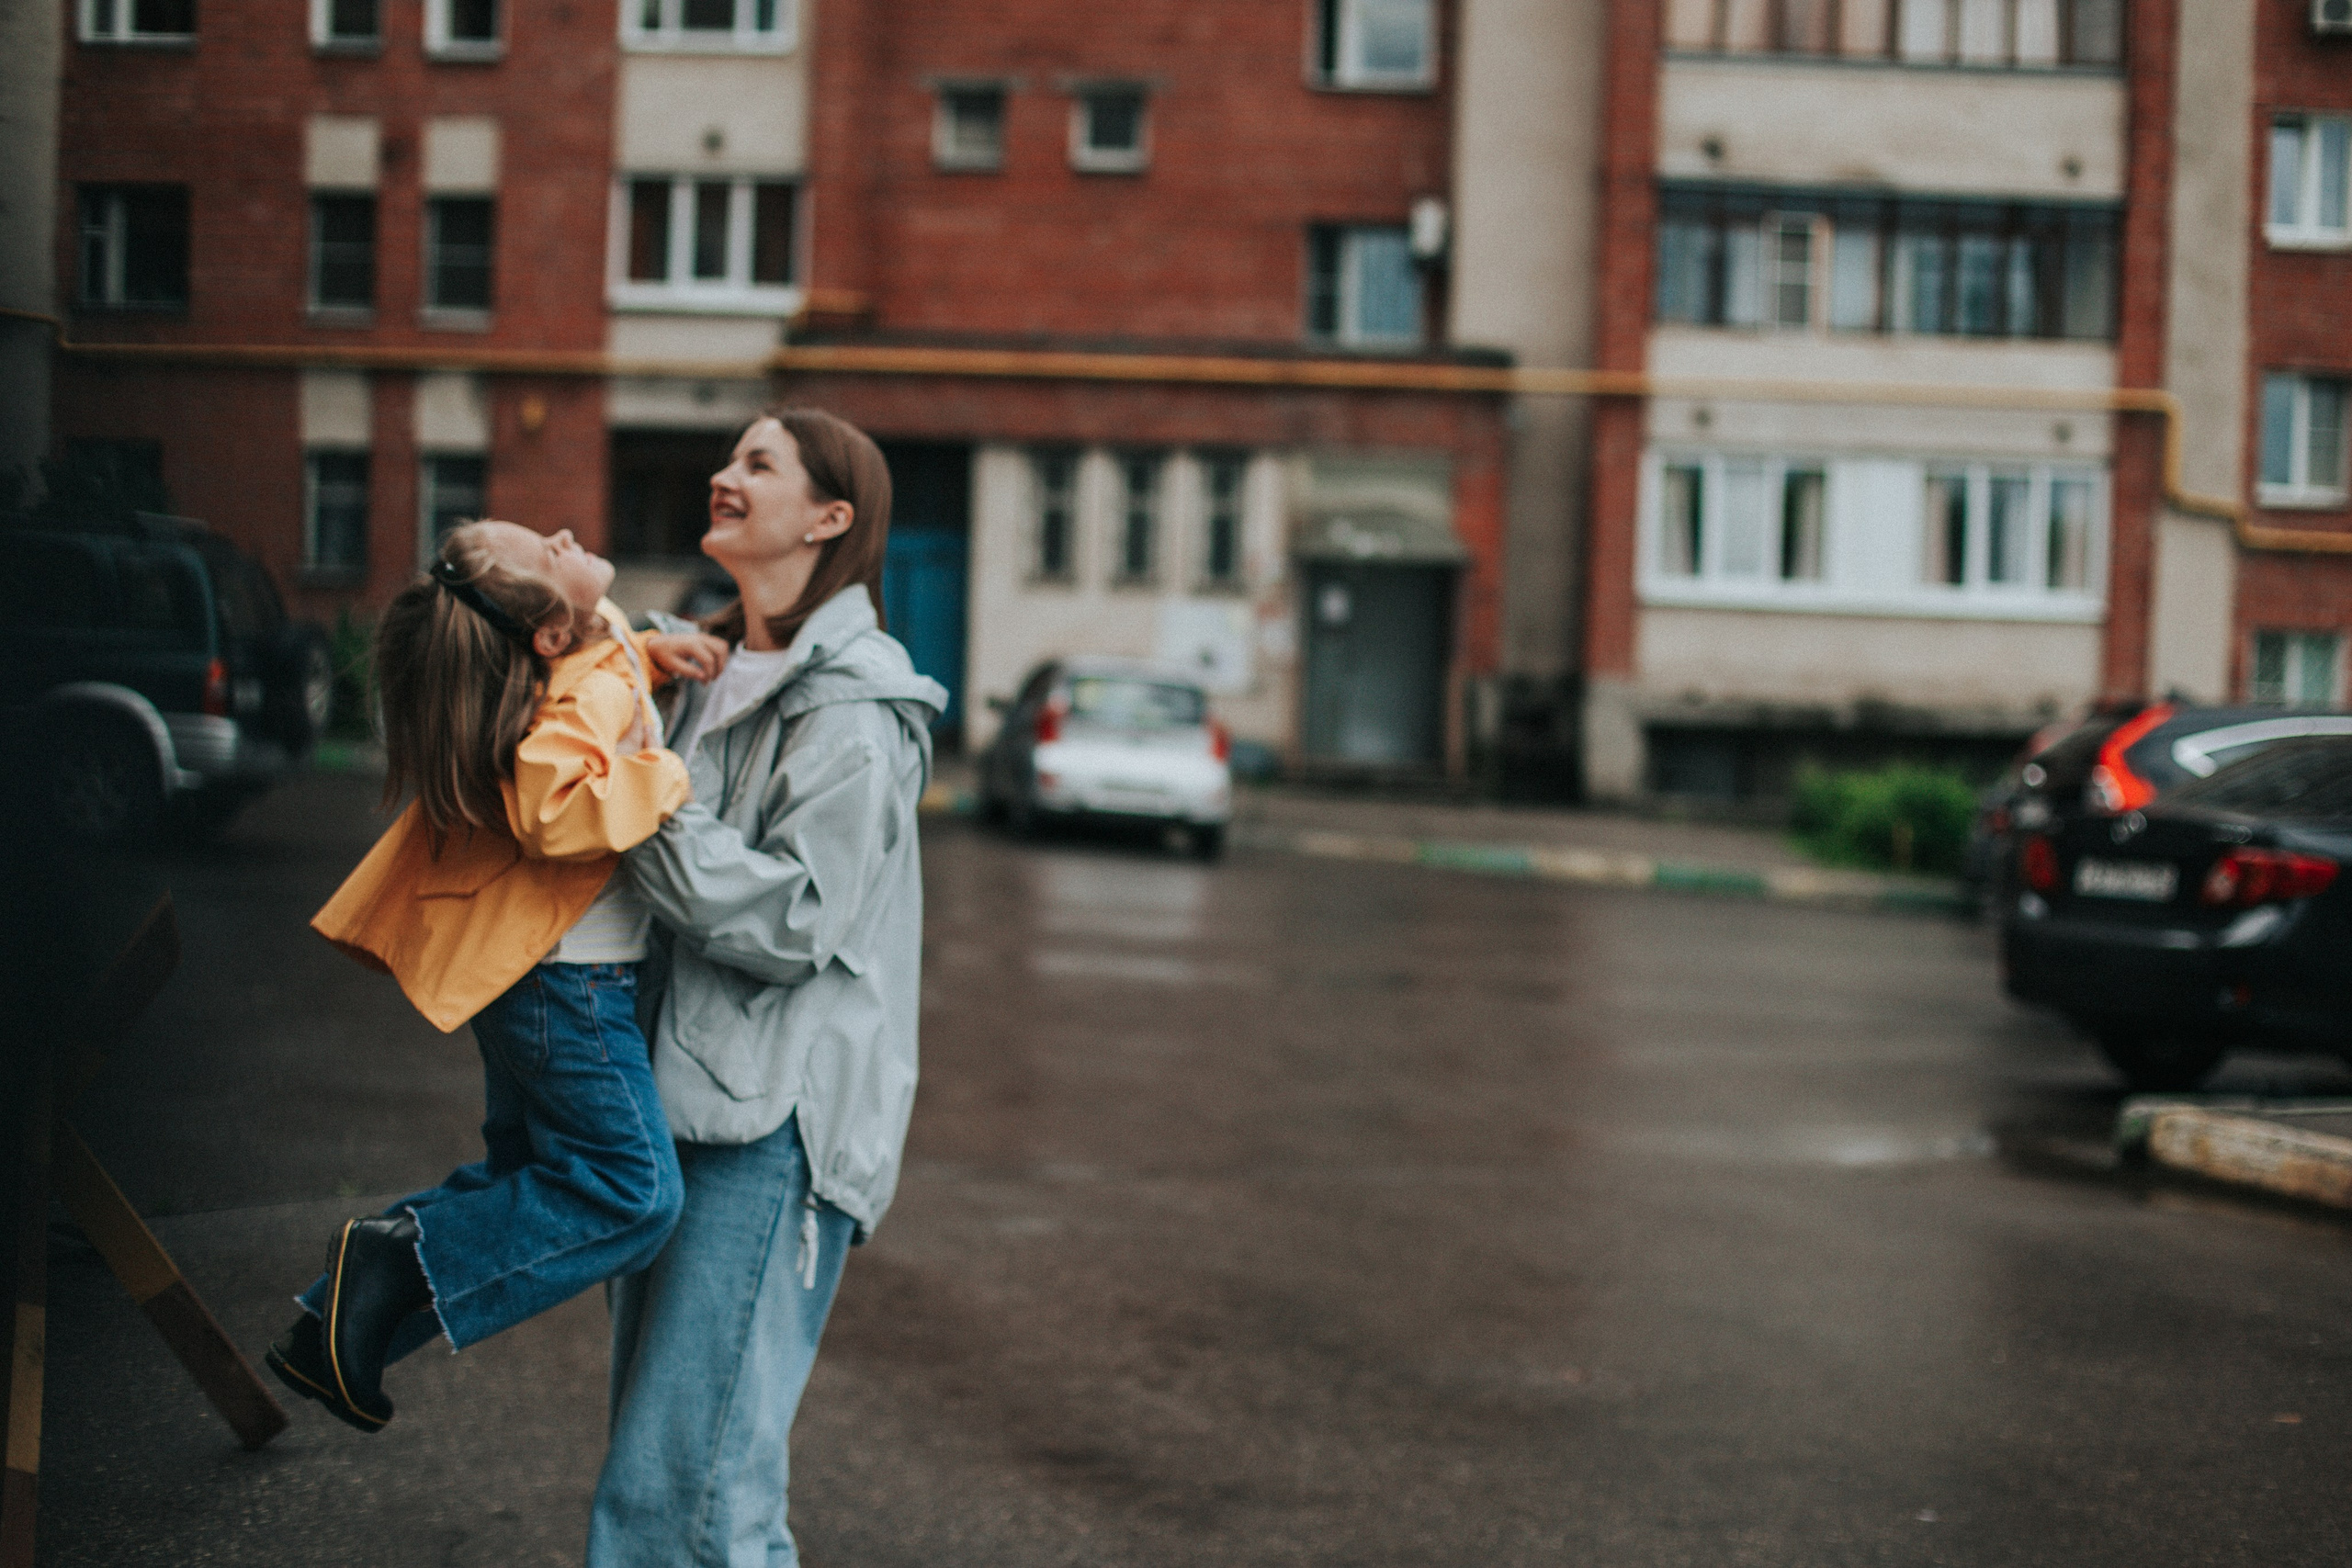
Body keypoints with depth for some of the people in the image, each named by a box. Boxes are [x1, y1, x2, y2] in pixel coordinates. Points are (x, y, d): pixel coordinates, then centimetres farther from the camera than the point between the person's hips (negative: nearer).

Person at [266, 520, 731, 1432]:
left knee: (522, 1181, 18)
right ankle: (393, 1269, -8)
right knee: (632, 1194, -8)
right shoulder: (588, 696, -24)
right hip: (568, 981, -10)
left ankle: (335, 1323, 16)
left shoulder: (596, 648, 2)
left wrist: (654, 654, 7)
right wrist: (666, 777, -26)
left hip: (537, 972, 10)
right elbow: (555, 808, -39)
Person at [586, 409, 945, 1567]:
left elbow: (793, 920, -17)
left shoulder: (849, 712, -12)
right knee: (653, 1435, 14)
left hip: (777, 1120, -9)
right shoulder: (710, 673, 16)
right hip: (687, 1088, 9)